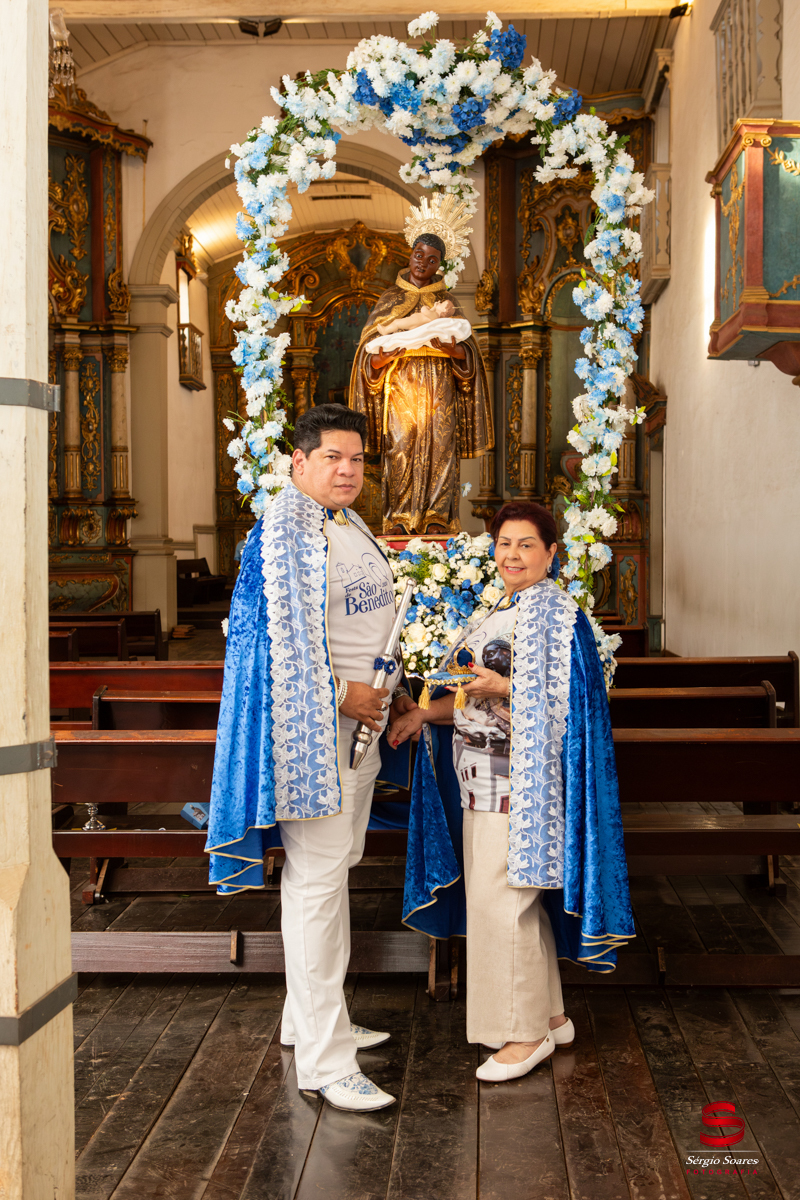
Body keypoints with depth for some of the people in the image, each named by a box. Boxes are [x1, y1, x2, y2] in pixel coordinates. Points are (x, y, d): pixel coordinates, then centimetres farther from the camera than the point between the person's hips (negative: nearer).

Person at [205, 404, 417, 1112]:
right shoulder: (287, 526, -14)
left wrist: (388, 692, 16)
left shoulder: (349, 524, 15)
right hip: (310, 722, -10)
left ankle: (312, 1015, 30)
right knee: (317, 877, -7)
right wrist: (340, 695, -17)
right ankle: (323, 1057, 0)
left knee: (333, 868, 16)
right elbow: (286, 632, -20)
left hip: (359, 718, 10)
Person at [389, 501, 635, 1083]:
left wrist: (502, 688, -25)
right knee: (518, 900, 13)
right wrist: (423, 712, 4)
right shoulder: (498, 613, 17)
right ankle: (549, 1015, 25)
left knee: (499, 899, -7)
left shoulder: (554, 613, -9)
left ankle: (525, 1032, 6)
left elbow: (561, 701, -16)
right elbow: (473, 698, 18)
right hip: (488, 780, 9)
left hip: (521, 781, -9)